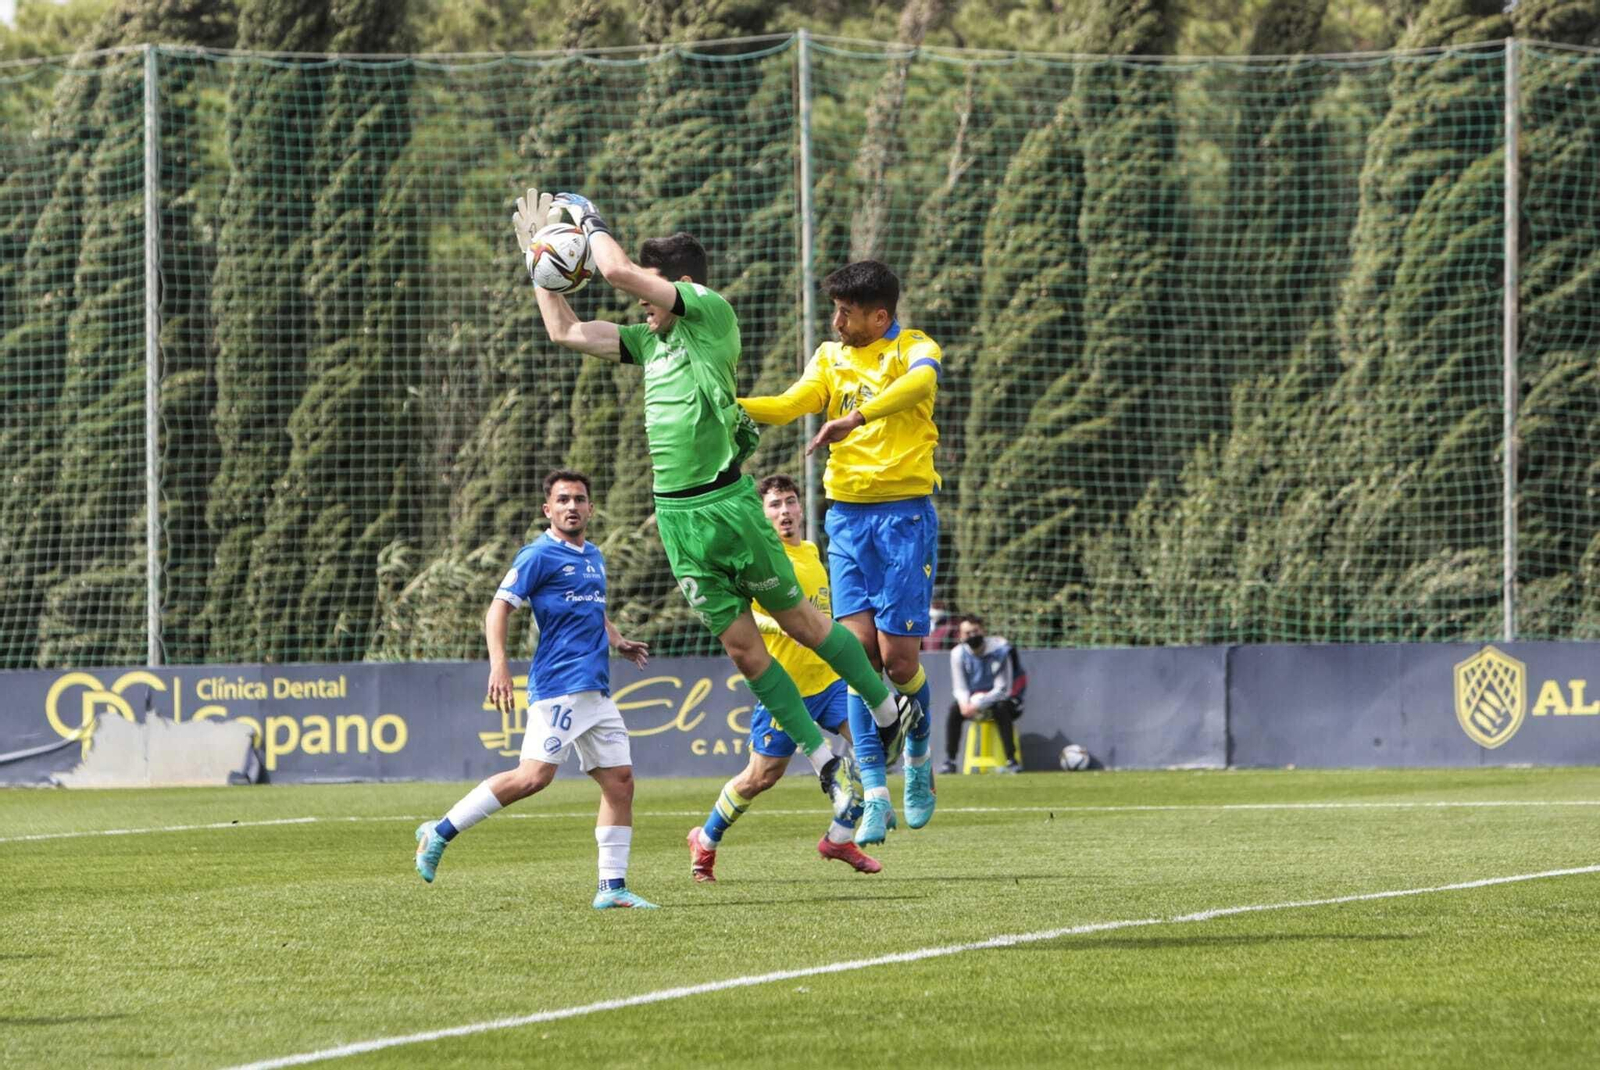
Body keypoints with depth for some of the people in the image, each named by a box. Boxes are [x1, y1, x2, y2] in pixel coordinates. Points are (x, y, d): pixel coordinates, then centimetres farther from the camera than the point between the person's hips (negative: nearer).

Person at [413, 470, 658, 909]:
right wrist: (498, 665, -24)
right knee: (534, 776, -17)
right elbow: (499, 608, -10)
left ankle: (613, 887, 5)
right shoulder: (539, 555, -5)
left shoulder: (593, 557, 19)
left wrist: (618, 641, 17)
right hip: (558, 686, -8)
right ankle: (440, 832, -8)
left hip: (597, 691, 8)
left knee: (620, 779, 2)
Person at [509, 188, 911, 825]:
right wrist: (539, 259, 21)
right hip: (676, 516, 7)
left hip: (725, 504, -7)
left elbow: (617, 272, -15)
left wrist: (590, 221, 1)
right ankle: (826, 760, 12)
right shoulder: (649, 341, 14)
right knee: (742, 645, 5)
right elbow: (566, 332, 22)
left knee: (798, 619, 4)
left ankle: (892, 711, 21)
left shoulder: (712, 313, -7)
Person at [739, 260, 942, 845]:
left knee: (897, 653, -5)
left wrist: (857, 416, -44)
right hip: (847, 513, 4)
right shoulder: (830, 357, 13)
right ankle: (875, 796, -7)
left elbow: (920, 383, -28)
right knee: (858, 647, -7)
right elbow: (791, 404, -2)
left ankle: (919, 758, 25)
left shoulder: (913, 348, -4)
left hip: (905, 513, -4)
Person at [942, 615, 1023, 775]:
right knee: (955, 709, -25)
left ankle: (1011, 760, -35)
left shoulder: (1000, 650, -18)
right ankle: (950, 761, -20)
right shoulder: (958, 653, -6)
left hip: (997, 699, -3)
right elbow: (960, 688, -3)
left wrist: (978, 704, -29)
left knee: (1001, 708, -36)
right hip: (972, 700, 3)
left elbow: (1003, 689, -19)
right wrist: (965, 703, -27)